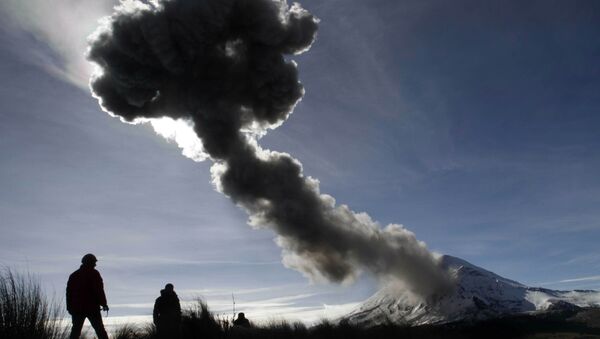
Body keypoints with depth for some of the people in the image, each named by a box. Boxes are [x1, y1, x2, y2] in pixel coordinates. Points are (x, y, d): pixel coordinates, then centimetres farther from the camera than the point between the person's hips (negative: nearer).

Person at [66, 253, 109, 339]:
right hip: (92, 307, -4)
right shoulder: (94, 274, -5)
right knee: (100, 330, 2)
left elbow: (69, 293, 11)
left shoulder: (73, 275, 11)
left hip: (77, 308, 4)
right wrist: (104, 304, -5)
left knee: (75, 331, 10)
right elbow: (99, 290, -11)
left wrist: (70, 307, 16)